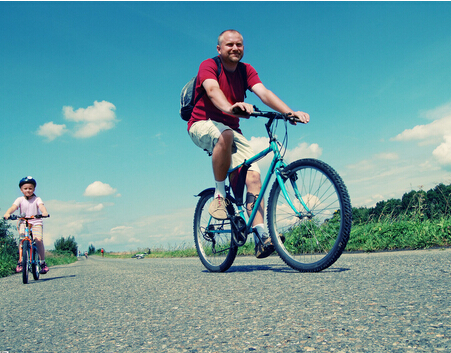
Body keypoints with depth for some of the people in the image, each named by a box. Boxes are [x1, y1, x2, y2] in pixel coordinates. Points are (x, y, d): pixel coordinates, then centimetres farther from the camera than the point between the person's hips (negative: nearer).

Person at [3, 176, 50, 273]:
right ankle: (20, 261, -6)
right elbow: (13, 207, -12)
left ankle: (43, 262, -8)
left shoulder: (37, 199, 3)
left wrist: (44, 212, -40)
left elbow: (41, 206, -16)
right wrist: (7, 213, -35)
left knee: (39, 240, -21)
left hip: (36, 223, -1)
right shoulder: (20, 200, 5)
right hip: (23, 223, 1)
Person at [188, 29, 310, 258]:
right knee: (225, 134, -40)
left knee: (253, 175, -17)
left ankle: (261, 238, -20)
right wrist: (230, 108, -54)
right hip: (203, 125, -4)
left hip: (231, 130, 5)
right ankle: (219, 194, -21)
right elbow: (213, 90, -31)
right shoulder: (209, 66, -10)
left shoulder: (246, 70, 4)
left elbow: (264, 93, -12)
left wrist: (290, 112, -30)